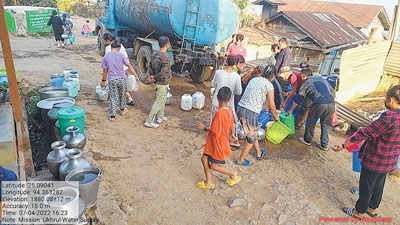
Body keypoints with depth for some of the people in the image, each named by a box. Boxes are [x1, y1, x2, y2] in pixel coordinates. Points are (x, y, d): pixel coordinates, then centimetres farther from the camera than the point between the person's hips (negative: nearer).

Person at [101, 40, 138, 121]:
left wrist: (103, 80, 12)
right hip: (122, 78, 0)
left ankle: (112, 116, 4)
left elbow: (105, 70, 2)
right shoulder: (121, 55, -5)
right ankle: (122, 110, 36)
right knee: (122, 95, 19)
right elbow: (129, 66, -7)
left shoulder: (105, 57, 0)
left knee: (113, 97, 7)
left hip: (112, 80, 0)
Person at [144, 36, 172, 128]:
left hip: (157, 82, 9)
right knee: (159, 102, 0)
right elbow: (164, 71, -28)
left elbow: (150, 67, 7)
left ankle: (160, 117, 37)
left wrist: (153, 76, 1)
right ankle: (149, 121, 5)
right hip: (162, 83, -9)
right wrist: (155, 77, -16)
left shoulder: (154, 54, 4)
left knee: (162, 99, 24)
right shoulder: (164, 57, -24)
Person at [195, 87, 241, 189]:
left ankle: (233, 174, 25)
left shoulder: (219, 112, -28)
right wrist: (228, 136, 25)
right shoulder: (229, 110, -2)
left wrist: (204, 127, -13)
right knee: (204, 158, 15)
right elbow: (231, 129, 8)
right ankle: (209, 182, 26)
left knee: (214, 166, 8)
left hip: (218, 144, -8)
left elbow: (215, 131, -27)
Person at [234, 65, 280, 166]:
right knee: (251, 137, 15)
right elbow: (272, 106, -1)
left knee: (253, 132, 27)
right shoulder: (269, 85, -4)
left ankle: (259, 153, 46)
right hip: (250, 112, -7)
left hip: (240, 108, 7)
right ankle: (240, 160, 27)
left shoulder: (254, 79, 15)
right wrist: (276, 117, 17)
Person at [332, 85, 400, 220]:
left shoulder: (389, 118, -29)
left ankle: (359, 212, 28)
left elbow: (365, 133, -29)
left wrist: (343, 146, -24)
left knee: (366, 186, 10)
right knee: (378, 185, 24)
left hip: (374, 160, -8)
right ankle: (372, 209, 43)